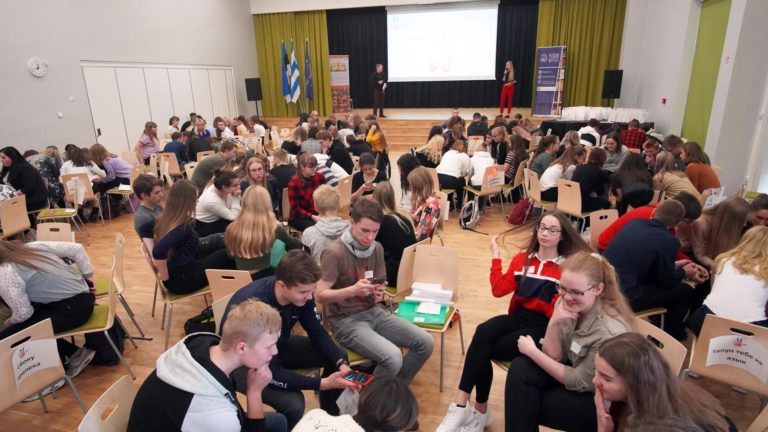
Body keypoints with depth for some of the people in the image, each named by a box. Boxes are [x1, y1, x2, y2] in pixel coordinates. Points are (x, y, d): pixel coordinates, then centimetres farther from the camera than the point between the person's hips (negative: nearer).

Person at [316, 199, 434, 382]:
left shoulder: (377, 248, 2)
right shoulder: (335, 253, -18)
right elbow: (320, 295, -15)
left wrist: (379, 293, -12)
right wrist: (352, 290, -30)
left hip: (373, 312, 7)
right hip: (345, 320, -7)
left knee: (425, 342, -5)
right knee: (393, 358, -27)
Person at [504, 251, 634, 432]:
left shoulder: (610, 332, -31)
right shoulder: (565, 302, -13)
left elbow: (578, 382, -19)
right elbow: (554, 356, -8)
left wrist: (532, 351, -16)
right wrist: (554, 323, -26)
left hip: (597, 400, -6)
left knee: (523, 405, -15)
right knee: (520, 370, -17)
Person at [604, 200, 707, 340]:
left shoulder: (634, 222, 5)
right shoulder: (668, 241, -13)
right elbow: (667, 281, 1)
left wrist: (674, 265, 30)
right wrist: (684, 272, 21)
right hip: (625, 297, -7)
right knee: (686, 291, 13)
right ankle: (670, 335, 34)